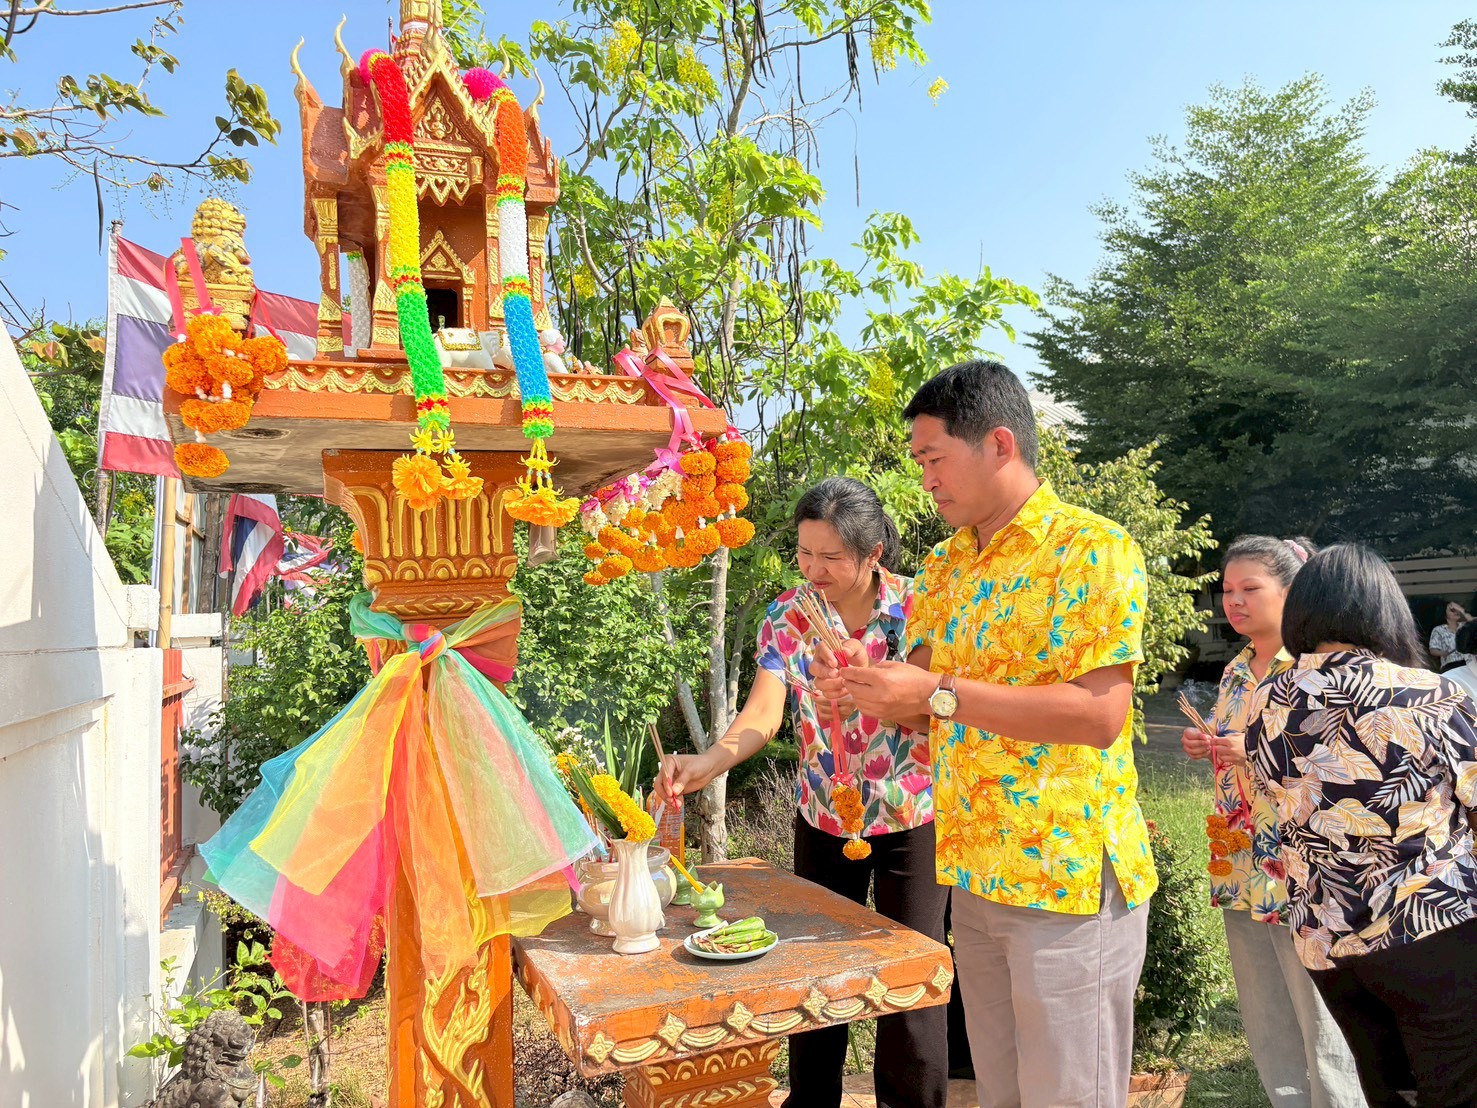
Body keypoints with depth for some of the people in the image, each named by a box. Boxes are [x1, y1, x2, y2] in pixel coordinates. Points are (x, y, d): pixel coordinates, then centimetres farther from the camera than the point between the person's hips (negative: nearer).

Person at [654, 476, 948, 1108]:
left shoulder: (917, 610, -15)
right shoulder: (786, 618, -9)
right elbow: (763, 713, -19)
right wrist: (708, 762, -38)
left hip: (910, 817, -2)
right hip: (822, 818, 3)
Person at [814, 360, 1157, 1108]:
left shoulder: (1092, 548, -12)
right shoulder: (942, 569, 9)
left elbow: (1100, 714, -21)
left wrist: (939, 693, -24)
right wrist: (866, 689, -8)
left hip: (1069, 876, -6)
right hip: (974, 876, 7)